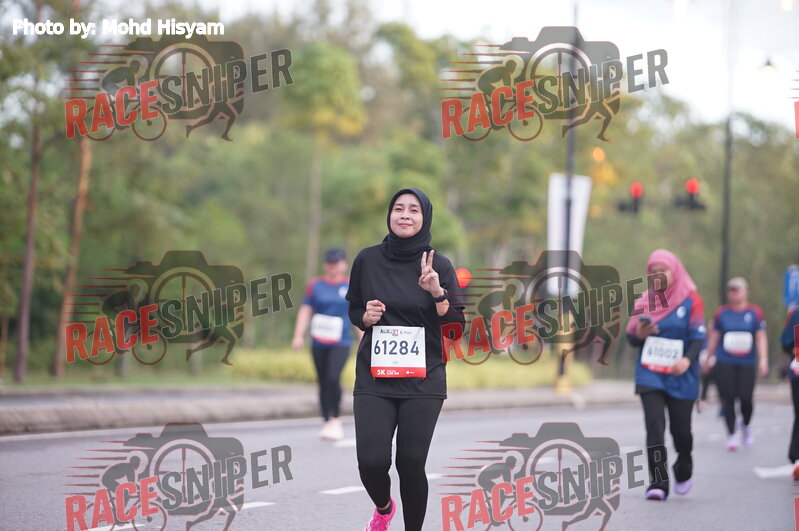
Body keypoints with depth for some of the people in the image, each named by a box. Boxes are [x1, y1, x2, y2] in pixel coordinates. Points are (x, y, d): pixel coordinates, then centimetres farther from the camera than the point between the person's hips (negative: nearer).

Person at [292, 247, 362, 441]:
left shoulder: (351, 287, 5)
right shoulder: (315, 285, 6)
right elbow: (305, 311, 4)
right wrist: (298, 336, -7)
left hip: (341, 343, -2)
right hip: (319, 343, 2)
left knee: (333, 377, -21)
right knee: (323, 382, 5)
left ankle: (334, 418, -9)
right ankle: (328, 422, 16)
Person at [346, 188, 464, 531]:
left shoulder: (438, 266, 0)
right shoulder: (367, 260, 2)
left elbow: (456, 328, -2)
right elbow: (353, 310, 15)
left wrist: (437, 291, -17)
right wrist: (365, 317, -8)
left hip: (422, 379, 0)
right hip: (375, 377, 1)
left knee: (411, 464, -5)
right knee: (371, 461, -10)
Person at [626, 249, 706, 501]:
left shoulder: (690, 301, 0)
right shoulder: (645, 301, 9)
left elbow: (698, 338, -6)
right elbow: (631, 339, 11)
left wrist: (688, 359, -24)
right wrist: (640, 333, -13)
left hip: (681, 377, -2)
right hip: (650, 375, 2)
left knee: (680, 428, 4)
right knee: (654, 425, -13)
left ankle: (684, 471, 34)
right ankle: (658, 483, -15)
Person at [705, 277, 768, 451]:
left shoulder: (755, 312, 3)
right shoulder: (721, 312, 5)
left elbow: (761, 337, 1)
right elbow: (713, 337, 11)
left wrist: (763, 359, -8)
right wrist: (708, 359, 14)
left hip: (747, 364, 0)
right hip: (725, 363, 0)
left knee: (746, 398, -5)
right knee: (728, 399, -5)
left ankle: (746, 426, 24)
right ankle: (731, 435, 4)